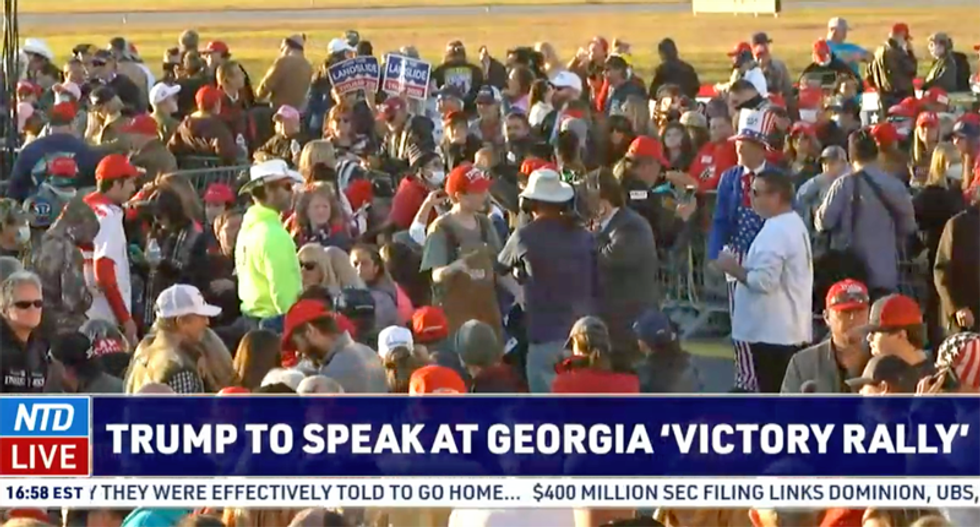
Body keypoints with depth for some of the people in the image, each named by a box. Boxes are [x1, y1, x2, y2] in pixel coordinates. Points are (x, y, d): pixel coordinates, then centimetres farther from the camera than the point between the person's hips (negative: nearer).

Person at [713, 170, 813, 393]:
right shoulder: (795, 224, 15)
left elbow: (764, 280, -26)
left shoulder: (775, 232, -18)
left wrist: (734, 269, -11)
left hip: (772, 331, -11)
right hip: (793, 330, 11)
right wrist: (743, 265, 14)